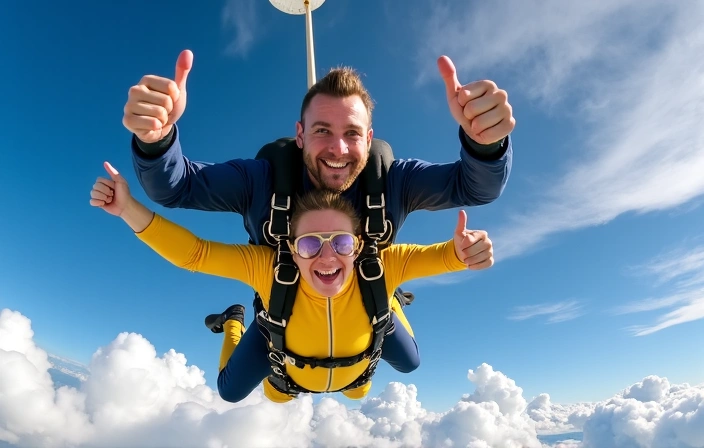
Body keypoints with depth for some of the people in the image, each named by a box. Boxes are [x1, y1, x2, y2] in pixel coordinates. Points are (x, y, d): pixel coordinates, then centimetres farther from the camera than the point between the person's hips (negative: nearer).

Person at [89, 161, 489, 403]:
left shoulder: (379, 268, -41)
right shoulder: (270, 268, -42)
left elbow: (438, 255, -36)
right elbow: (191, 253, -40)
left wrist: (460, 252, -58)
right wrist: (129, 208, -50)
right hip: (290, 373, 0)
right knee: (230, 391, 25)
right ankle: (235, 325, 51)